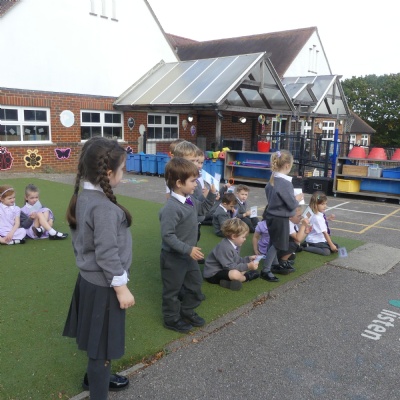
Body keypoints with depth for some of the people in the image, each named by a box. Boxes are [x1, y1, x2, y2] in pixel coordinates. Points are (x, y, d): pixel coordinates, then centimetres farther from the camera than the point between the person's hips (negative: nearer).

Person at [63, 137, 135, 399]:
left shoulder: (83, 197, 2)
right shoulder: (104, 207, -28)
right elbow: (107, 254, -26)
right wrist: (121, 287, -16)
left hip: (90, 279, 9)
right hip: (103, 285, -9)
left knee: (99, 340, 27)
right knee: (103, 343, 7)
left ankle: (97, 377, 47)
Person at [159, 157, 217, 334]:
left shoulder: (190, 200, 0)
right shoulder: (171, 208, -29)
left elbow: (202, 209, 21)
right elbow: (167, 235, -30)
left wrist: (212, 194, 6)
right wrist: (188, 249, -29)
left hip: (189, 255, 9)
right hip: (173, 258, -9)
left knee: (195, 284, 22)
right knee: (172, 290, 11)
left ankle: (187, 311, 42)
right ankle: (171, 319, 31)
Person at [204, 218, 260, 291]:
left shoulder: (235, 245, 5)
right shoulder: (225, 248, -28)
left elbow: (236, 260, 15)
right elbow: (230, 267, -28)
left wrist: (248, 259, 4)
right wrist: (248, 266, -29)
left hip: (224, 269, 11)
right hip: (213, 274, -11)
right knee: (235, 274, -33)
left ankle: (228, 281, -7)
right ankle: (247, 277, -1)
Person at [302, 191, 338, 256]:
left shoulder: (321, 214, 2)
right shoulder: (317, 218, -24)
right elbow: (324, 233, -24)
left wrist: (328, 218, 12)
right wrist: (331, 245, -22)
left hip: (321, 239, 10)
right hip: (314, 241, -10)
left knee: (336, 247, 3)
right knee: (326, 251, -27)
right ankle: (306, 247, -11)